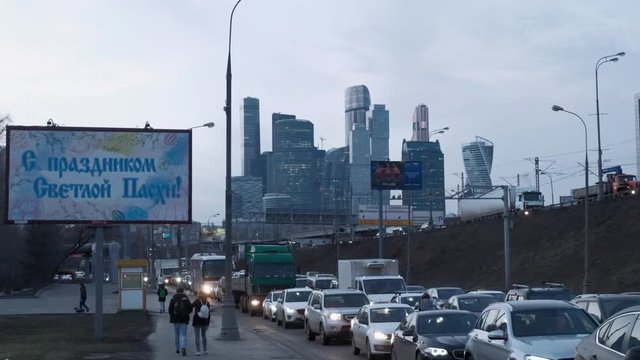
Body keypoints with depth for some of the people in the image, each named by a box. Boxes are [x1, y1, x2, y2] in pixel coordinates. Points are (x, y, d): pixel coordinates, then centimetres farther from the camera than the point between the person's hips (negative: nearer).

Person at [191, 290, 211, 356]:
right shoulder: (207, 303, 3)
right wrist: (208, 323, 10)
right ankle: (205, 350, 21)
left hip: (197, 321, -4)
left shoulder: (197, 301, -8)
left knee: (197, 336, -1)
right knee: (204, 335, 18)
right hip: (205, 321, 4)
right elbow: (209, 314, 5)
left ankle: (198, 351, -7)